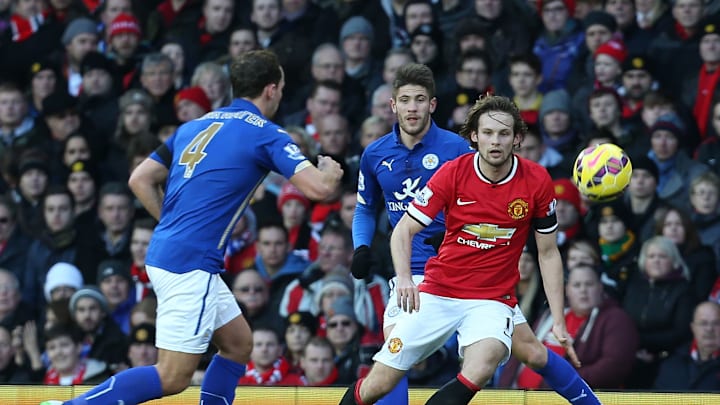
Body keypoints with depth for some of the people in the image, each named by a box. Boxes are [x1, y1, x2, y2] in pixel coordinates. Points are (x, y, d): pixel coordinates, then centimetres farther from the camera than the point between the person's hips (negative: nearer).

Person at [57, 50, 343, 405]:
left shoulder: (195, 126, 17)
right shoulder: (265, 134, -5)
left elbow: (140, 179, 17)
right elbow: (318, 188, -13)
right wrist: (329, 171, 10)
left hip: (164, 252, 9)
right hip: (191, 264, -9)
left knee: (239, 344, 19)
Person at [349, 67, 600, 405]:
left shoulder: (456, 148, -6)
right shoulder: (375, 155, 4)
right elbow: (365, 210, 20)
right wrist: (361, 248, 2)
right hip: (413, 273, 2)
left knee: (530, 352, -4)